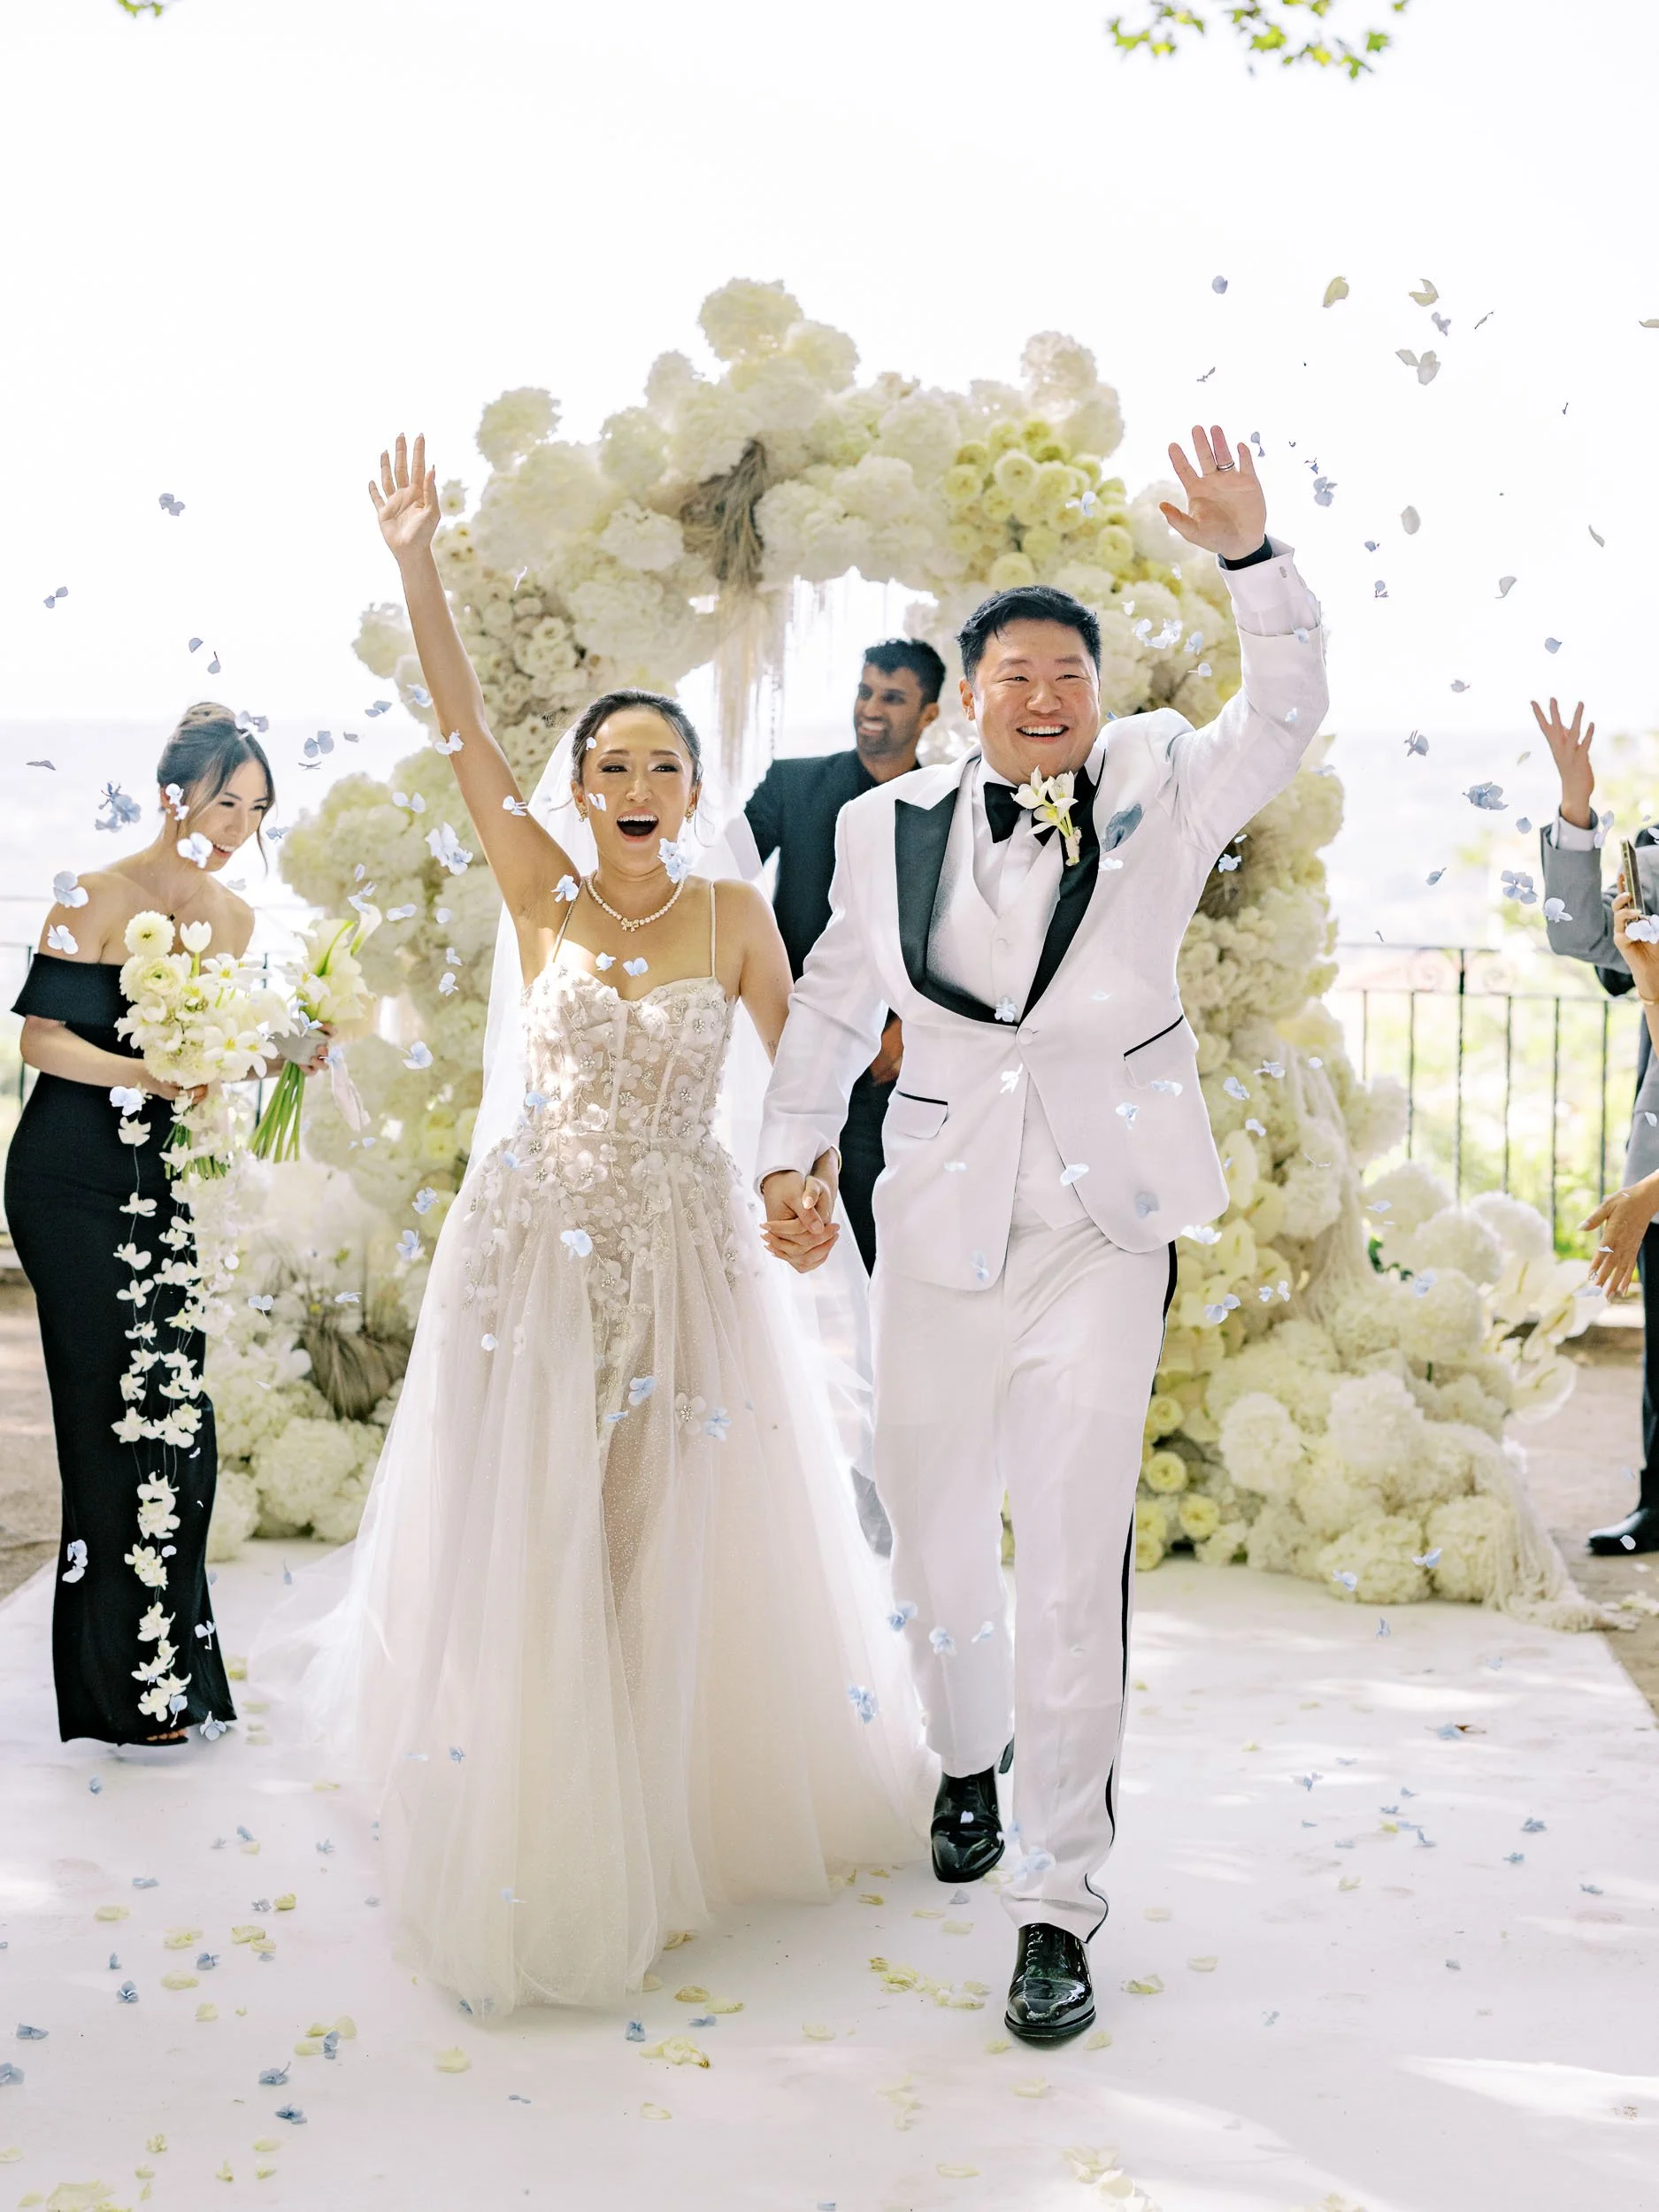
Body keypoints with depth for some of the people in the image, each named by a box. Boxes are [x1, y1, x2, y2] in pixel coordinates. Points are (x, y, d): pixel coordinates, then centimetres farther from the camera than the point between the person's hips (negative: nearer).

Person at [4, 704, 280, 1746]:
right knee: (115, 1412, -5)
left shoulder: (234, 917, 10)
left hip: (164, 1183, 6)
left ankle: (177, 1659, 15)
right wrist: (150, 1075, -25)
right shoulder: (96, 899, -10)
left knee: (177, 1413, 5)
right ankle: (122, 1686, 4)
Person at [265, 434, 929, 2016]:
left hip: (683, 1260, 1)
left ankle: (706, 1801, 27)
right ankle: (540, 1845, 16)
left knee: (688, 1542, 8)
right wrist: (415, 565, -19)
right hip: (533, 1253, 0)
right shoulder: (538, 894, -2)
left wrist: (814, 1175, -11)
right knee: (527, 1541, 2)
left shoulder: (734, 918, 0)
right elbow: (461, 733, -10)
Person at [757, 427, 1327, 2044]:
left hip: (1102, 1235, -2)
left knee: (1075, 1565, -7)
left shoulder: (1157, 792, 0)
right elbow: (833, 1007, 14)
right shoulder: (889, 827, 4)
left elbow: (1284, 716, -13)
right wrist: (788, 1155, 3)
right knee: (934, 1534, 16)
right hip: (940, 1231, 3)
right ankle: (967, 1757, 47)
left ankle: (1059, 1904, 0)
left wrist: (1250, 555, -27)